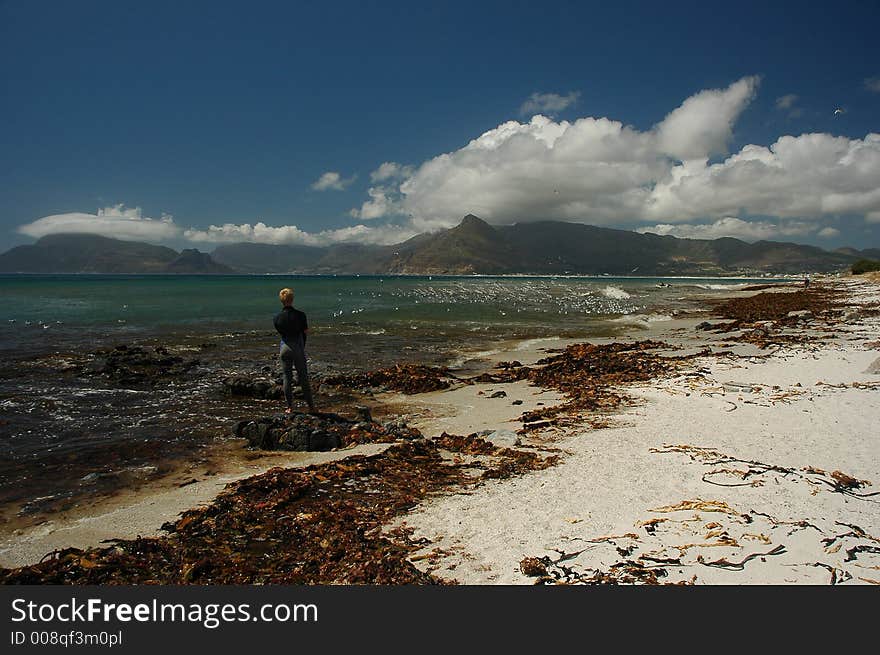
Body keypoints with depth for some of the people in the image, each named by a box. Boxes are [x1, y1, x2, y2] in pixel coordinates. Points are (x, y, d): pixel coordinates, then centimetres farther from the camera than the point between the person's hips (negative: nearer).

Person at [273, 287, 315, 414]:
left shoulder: (277, 317, -4)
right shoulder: (300, 315, -12)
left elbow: (280, 332, 7)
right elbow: (306, 331, -3)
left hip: (285, 347, 2)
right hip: (298, 348, -2)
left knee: (287, 378, 9)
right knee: (303, 377, 7)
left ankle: (290, 407, 12)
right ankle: (311, 406, 13)